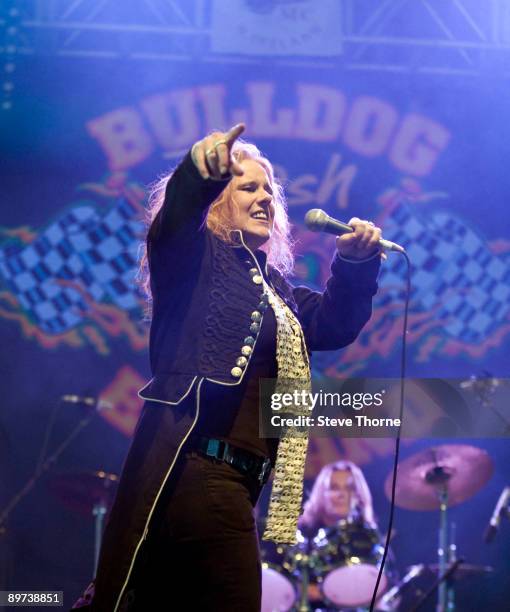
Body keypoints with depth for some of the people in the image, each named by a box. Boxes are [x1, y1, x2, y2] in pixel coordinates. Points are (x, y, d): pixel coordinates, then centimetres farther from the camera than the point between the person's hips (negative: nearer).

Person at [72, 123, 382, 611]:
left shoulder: (274, 287, 26)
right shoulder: (198, 255, 4)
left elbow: (334, 323, 22)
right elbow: (173, 226, -17)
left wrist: (355, 264, 3)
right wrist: (201, 172, -40)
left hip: (232, 481, 8)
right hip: (185, 463, -8)